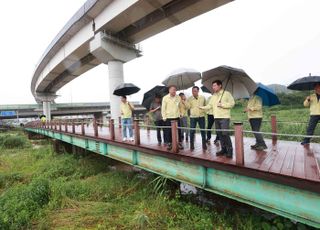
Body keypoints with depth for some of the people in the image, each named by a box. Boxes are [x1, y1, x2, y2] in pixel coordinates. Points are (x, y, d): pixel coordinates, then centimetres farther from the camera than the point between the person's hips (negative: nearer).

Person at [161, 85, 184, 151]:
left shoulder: (178, 98, 5)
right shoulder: (165, 98, -3)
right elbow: (163, 108, -2)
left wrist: (180, 114, 5)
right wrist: (164, 117, -5)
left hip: (177, 117, 2)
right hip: (168, 118, -2)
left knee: (178, 131, 4)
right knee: (168, 132, 3)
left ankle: (179, 143, 15)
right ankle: (169, 144, 15)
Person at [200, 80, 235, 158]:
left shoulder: (227, 94, -1)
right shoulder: (213, 96, 17)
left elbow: (232, 103, -7)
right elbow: (210, 105, 13)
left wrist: (222, 105, -15)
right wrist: (202, 107, -2)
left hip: (224, 117, -6)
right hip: (216, 118, 7)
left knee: (225, 134, -12)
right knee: (220, 134, 9)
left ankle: (229, 150, -2)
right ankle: (223, 149, 19)